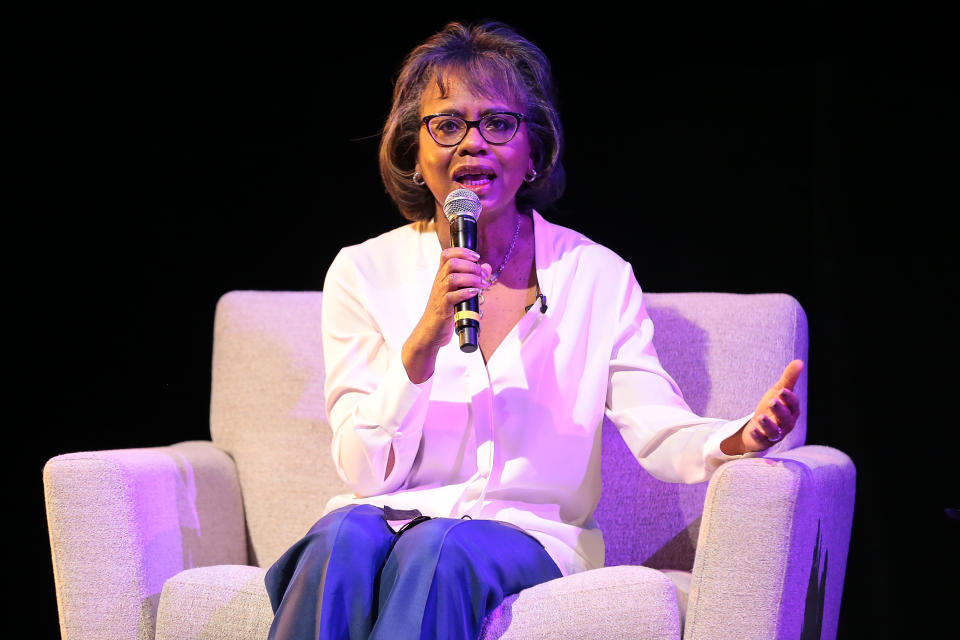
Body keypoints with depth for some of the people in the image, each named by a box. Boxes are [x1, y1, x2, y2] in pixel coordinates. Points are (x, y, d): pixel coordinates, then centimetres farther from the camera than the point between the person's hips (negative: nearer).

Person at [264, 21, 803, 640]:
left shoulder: (598, 277, 4)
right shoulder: (363, 274, 3)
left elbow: (660, 434, -5)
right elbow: (367, 471, -4)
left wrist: (738, 437, -27)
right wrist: (425, 338, -19)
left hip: (528, 535, -1)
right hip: (391, 517, 1)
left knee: (439, 549, -34)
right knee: (344, 539, -34)